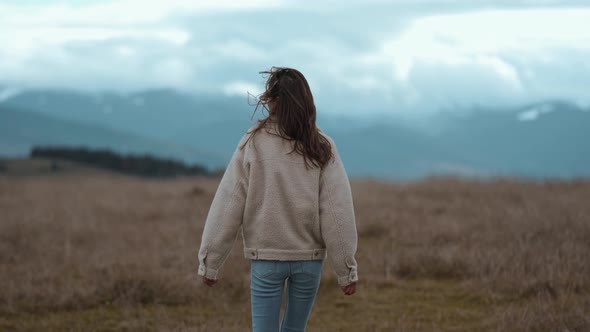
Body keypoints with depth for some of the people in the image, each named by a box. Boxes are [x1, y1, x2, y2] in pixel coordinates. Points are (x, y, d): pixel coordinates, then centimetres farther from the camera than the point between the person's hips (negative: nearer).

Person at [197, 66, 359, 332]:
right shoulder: (322, 148, -4)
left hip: (266, 256, -2)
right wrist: (346, 269, -1)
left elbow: (227, 206, -7)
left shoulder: (253, 144, -7)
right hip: (310, 257, 2)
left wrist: (210, 262, 0)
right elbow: (337, 213, -7)